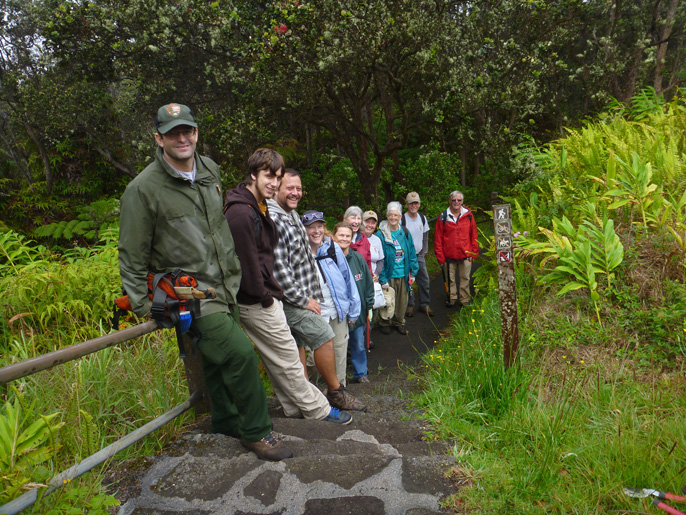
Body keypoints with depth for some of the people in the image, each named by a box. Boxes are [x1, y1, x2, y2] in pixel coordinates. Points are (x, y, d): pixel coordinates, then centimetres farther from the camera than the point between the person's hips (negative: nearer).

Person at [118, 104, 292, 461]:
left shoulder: (210, 169, 6)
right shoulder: (144, 188, -15)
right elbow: (132, 254, -8)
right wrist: (141, 304, -7)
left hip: (224, 286, 7)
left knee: (218, 357, 18)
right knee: (240, 353, -16)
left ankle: (226, 422, 39)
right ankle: (256, 432, 4)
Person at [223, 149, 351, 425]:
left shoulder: (258, 206, 12)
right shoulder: (241, 213, -22)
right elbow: (247, 263, -23)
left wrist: (271, 291, 13)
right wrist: (265, 296, -13)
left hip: (265, 297, 10)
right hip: (256, 302, -10)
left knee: (277, 359, 18)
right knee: (287, 357, 3)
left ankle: (296, 408, 31)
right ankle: (317, 410, 17)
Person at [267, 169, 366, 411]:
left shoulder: (293, 215, 14)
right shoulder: (272, 219, -19)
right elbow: (278, 267, -23)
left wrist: (312, 296, 18)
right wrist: (302, 300, -17)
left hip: (302, 296, 10)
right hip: (288, 299, -10)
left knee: (298, 344, 14)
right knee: (324, 335, -8)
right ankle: (335, 391, 8)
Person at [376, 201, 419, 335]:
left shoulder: (405, 233, 4)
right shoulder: (381, 234, -10)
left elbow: (412, 253, 10)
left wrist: (413, 272, 7)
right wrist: (382, 278, -14)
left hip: (403, 274, 4)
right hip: (389, 275, -4)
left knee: (402, 301, 14)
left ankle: (399, 323, 35)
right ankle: (385, 323, 30)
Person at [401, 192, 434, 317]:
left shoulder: (423, 218, 6)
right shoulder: (402, 220, -11)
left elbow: (425, 237, 14)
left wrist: (424, 252, 6)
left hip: (419, 255, 5)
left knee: (424, 280, 6)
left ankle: (424, 304, 18)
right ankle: (410, 305, 14)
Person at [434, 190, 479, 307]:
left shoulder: (468, 215, 2)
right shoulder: (443, 217, -1)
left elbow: (474, 236, 8)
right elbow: (438, 239, 0)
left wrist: (473, 252, 3)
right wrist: (440, 257, -4)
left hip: (465, 255, 1)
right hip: (449, 256, 0)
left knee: (465, 279, 8)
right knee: (450, 279, 11)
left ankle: (465, 300, 22)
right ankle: (452, 298, 28)